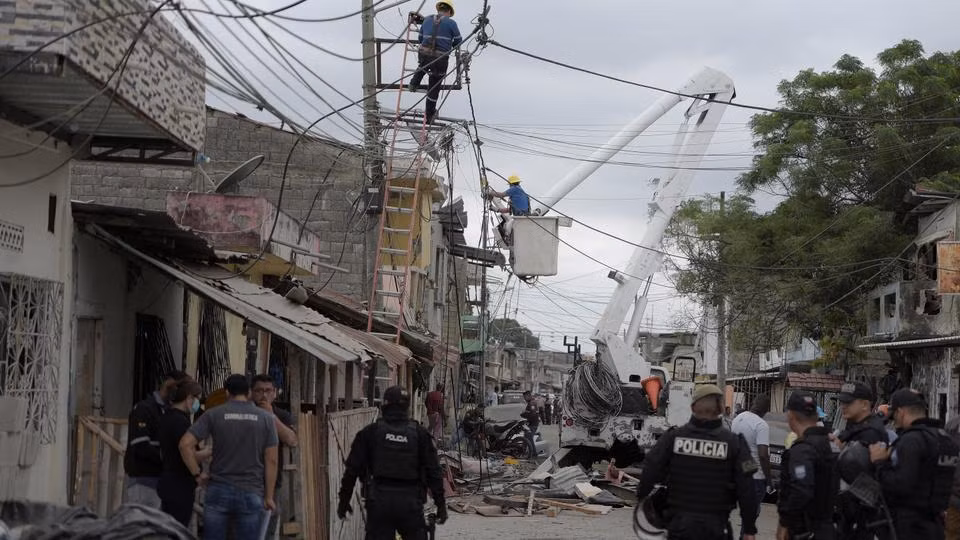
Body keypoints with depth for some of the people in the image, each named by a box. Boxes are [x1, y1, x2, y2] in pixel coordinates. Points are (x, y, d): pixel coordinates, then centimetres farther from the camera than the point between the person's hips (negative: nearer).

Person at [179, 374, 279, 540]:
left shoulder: (213, 414, 1)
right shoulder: (266, 418, 2)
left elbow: (185, 444, -7)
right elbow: (271, 461, 0)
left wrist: (197, 474, 2)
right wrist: (269, 497, 4)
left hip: (219, 491, 0)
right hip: (251, 495, 0)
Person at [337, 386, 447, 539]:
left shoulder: (369, 432, 2)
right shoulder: (419, 433, 3)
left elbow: (352, 469, 2)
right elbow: (433, 471, 1)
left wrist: (344, 500, 11)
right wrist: (441, 504, 7)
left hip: (379, 502, 0)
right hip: (410, 502, 0)